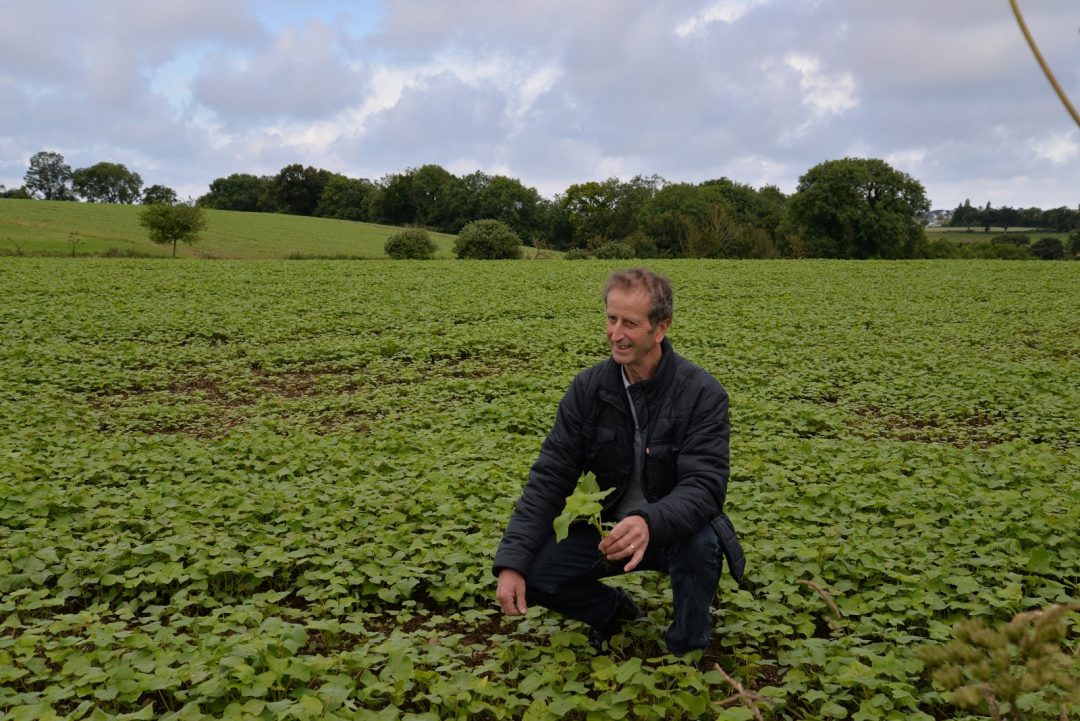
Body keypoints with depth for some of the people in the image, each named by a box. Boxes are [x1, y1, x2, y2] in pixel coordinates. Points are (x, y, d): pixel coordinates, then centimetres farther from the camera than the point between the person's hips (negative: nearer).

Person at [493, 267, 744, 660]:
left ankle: (687, 651, -6)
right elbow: (549, 478, -10)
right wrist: (511, 562, -21)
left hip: (675, 532, -3)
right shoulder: (588, 388, -8)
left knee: (700, 542, -37)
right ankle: (613, 609, 13)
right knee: (533, 574, -18)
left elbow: (704, 486, -28)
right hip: (610, 529, 3)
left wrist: (648, 523, -50)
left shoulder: (702, 393, -18)